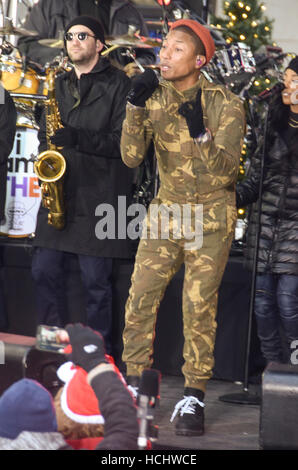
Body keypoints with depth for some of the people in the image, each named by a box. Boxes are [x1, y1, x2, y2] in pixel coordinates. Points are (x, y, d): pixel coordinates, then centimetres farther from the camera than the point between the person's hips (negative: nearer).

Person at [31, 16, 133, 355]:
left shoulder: (117, 84, -1)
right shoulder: (60, 85, 19)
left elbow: (123, 140, -9)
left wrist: (80, 139, -21)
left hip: (98, 195, -6)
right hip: (59, 191, 6)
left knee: (96, 280, -4)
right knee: (44, 270, 5)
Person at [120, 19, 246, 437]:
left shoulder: (226, 104, -9)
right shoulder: (155, 99, 0)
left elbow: (225, 172, -15)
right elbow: (131, 156, -10)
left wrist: (201, 133, -30)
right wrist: (135, 106, -21)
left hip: (211, 220, -3)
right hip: (166, 213, 3)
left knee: (199, 307, -3)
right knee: (140, 299, -3)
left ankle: (193, 398, 5)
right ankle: (135, 384, 10)